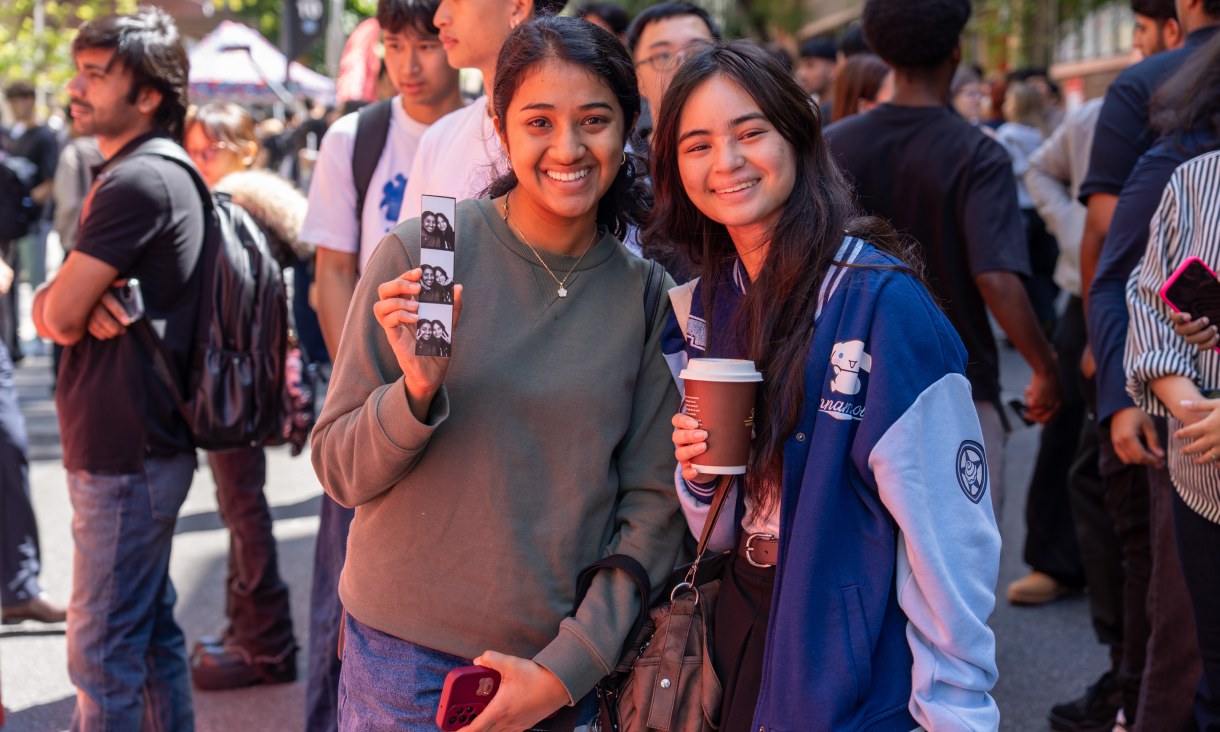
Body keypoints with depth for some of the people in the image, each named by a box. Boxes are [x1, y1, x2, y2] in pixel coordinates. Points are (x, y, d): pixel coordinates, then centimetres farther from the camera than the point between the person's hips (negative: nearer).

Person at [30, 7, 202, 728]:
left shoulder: (138, 182, -18)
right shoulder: (161, 174, 14)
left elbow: (62, 315, -20)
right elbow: (50, 310, 10)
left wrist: (71, 305, 2)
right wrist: (79, 300, -12)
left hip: (124, 454, -10)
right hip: (145, 445, 10)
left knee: (103, 653, -3)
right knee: (153, 631, 18)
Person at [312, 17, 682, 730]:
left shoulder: (647, 295, -3)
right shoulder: (419, 255, -9)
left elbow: (654, 509, -1)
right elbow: (341, 471, -5)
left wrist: (565, 669, -9)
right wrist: (418, 389, -23)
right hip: (408, 655, -1)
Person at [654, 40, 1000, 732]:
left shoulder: (881, 299, -19)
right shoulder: (711, 299, 2)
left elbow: (948, 528, -19)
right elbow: (725, 528, 11)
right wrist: (699, 473, -10)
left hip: (862, 660, -6)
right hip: (746, 635, 6)